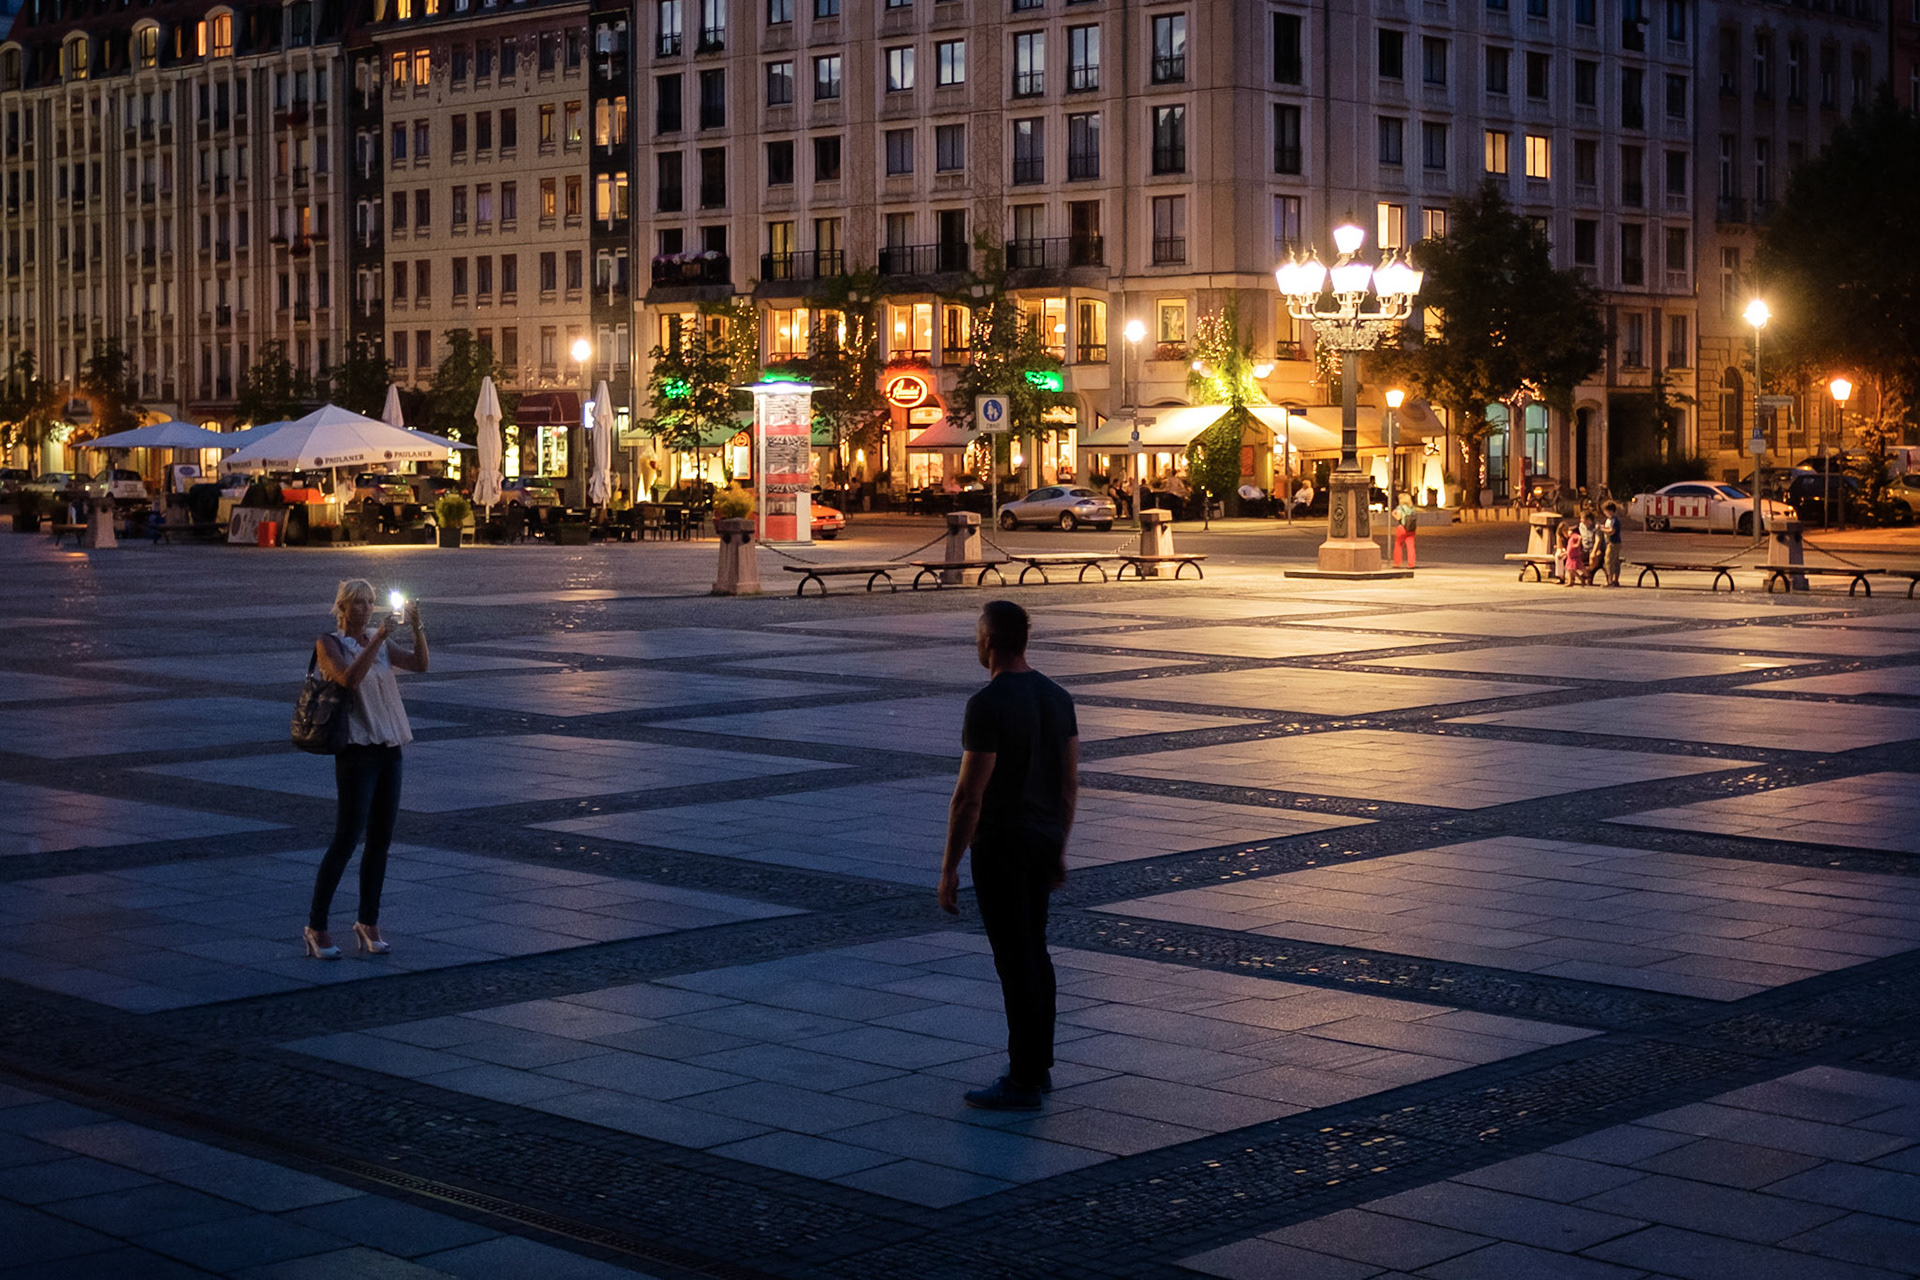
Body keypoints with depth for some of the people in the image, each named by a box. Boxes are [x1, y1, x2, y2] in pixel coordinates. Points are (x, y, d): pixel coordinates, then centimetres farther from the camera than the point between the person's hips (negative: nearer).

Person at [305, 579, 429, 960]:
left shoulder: (378, 644, 14)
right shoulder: (328, 644, -4)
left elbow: (420, 664, 3)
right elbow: (350, 678, -22)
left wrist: (417, 626, -10)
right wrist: (379, 638, -25)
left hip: (389, 749, 7)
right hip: (357, 751, -6)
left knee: (380, 842, 7)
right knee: (345, 840, -9)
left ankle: (368, 922, 16)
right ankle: (316, 926, -2)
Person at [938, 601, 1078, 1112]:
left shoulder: (988, 705, -21)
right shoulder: (1057, 696, 4)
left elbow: (968, 795, -21)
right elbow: (1070, 781, 10)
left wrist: (949, 869, -15)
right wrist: (1059, 850, 20)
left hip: (1000, 847, -8)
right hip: (1044, 841, 8)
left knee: (1015, 960, -2)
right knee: (1032, 949, 19)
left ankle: (1023, 1084, 4)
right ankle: (1038, 1064, 27)